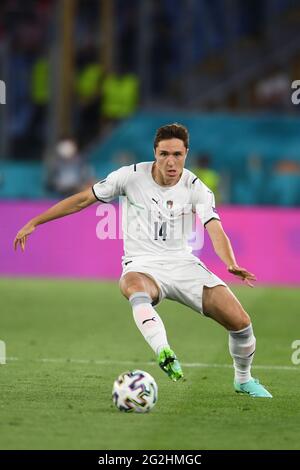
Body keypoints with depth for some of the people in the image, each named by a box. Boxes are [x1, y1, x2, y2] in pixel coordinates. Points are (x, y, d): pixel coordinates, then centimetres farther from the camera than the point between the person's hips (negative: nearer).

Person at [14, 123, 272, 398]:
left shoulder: (196, 188, -2)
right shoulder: (132, 176, -5)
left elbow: (215, 230, -14)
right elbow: (83, 200, 3)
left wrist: (232, 264, -36)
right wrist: (34, 223, 1)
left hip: (182, 263, 2)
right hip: (142, 266, -2)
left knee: (240, 321, -11)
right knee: (133, 286, -42)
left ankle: (243, 379, 19)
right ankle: (164, 353, -63)